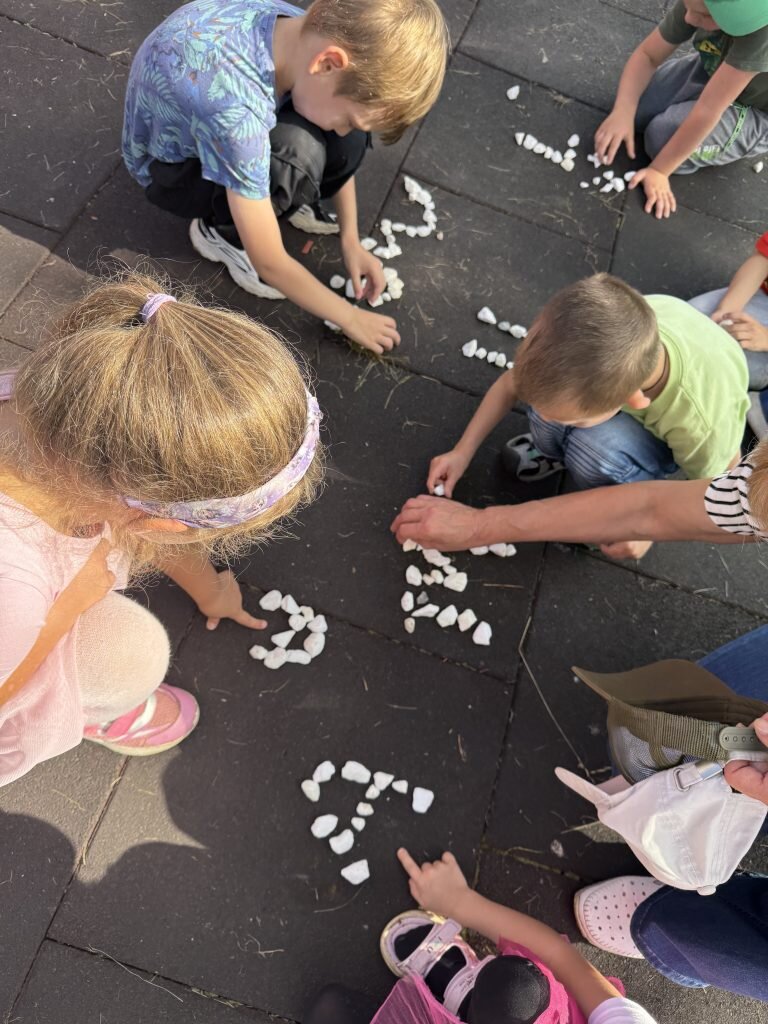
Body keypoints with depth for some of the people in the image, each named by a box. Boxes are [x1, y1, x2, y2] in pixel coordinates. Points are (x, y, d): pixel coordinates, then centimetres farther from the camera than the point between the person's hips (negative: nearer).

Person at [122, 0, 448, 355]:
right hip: (170, 167, -5)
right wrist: (349, 317, -23)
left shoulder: (311, 33, -22)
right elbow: (269, 263, -35)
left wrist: (351, 241, -6)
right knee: (297, 155, -35)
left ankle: (286, 198, 10)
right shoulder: (234, 107, -42)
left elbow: (342, 142, -3)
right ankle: (219, 231, -6)